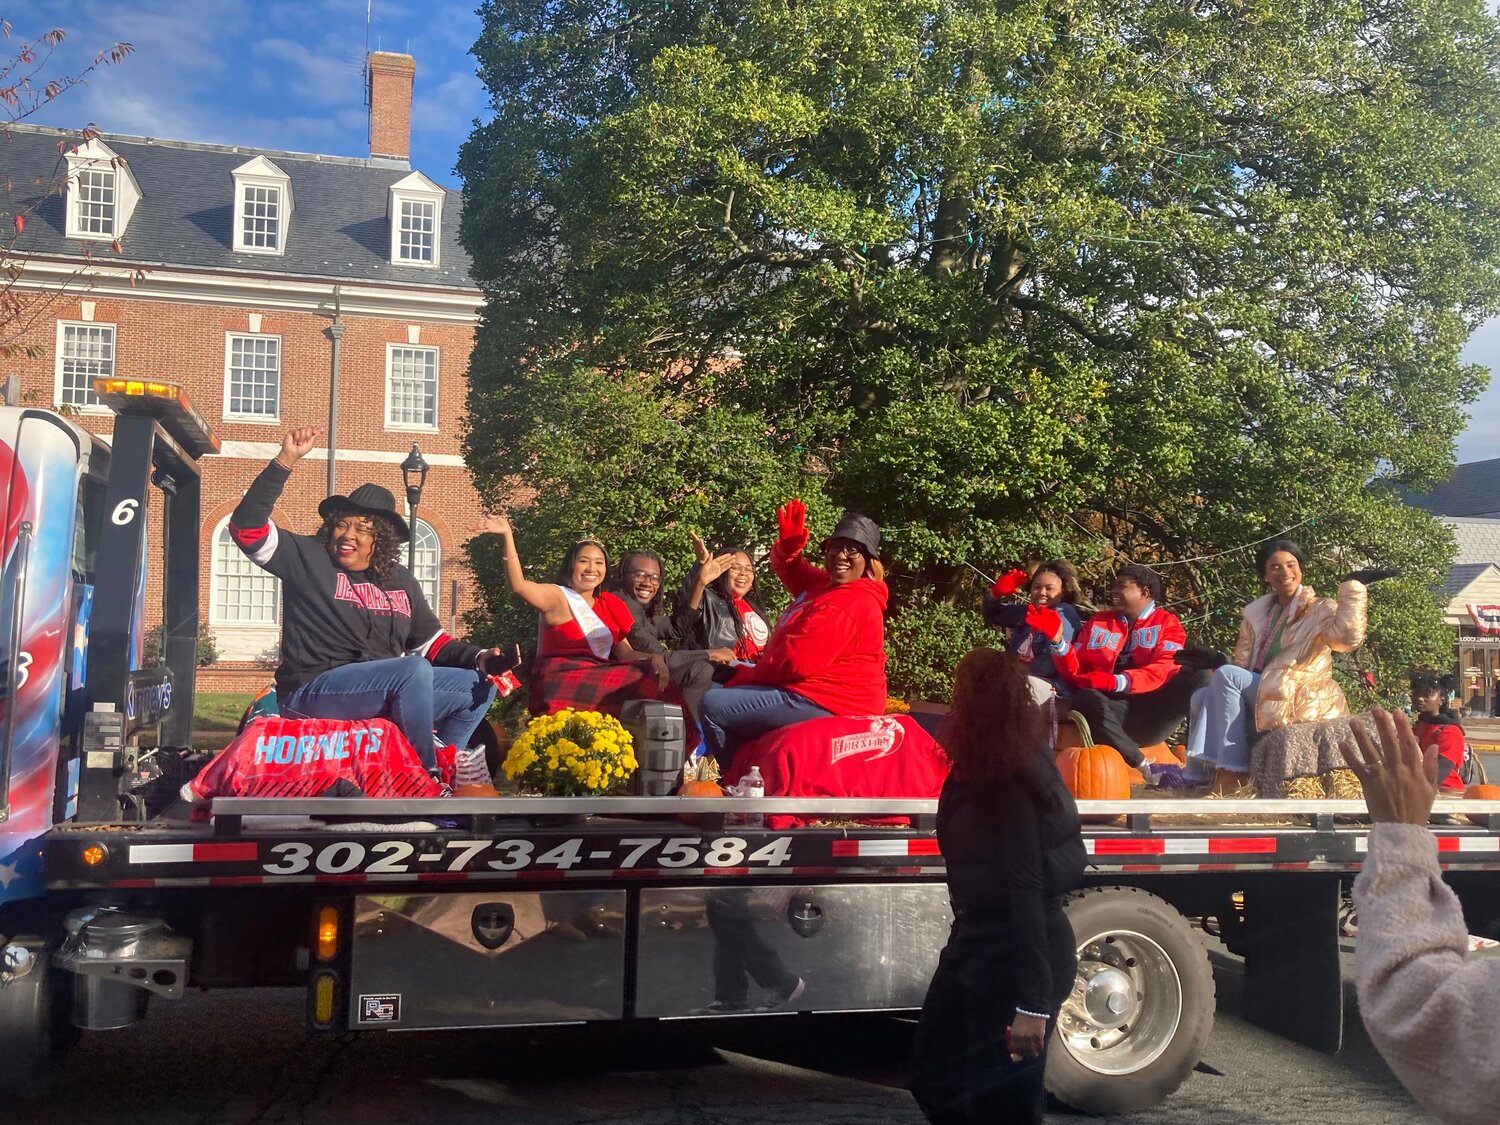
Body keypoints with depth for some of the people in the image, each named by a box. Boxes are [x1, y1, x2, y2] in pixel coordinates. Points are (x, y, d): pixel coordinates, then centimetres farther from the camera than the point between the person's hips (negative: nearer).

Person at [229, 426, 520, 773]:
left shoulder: (400, 581, 14)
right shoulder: (308, 559, 0)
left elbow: (432, 643, 14)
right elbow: (246, 527, -13)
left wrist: (479, 658, -6)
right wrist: (286, 461, -19)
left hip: (384, 696, 6)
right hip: (311, 690, -6)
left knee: (479, 685, -2)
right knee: (414, 670, -31)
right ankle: (426, 773, -13)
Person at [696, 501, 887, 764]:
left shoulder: (845, 605, -21)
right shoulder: (829, 585, 11)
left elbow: (795, 662, -26)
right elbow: (788, 570, 24)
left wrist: (741, 678, -12)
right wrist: (788, 545, -1)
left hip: (823, 703, -12)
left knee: (714, 706, -18)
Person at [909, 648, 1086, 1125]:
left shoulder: (1008, 786, -23)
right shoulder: (989, 770, 4)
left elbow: (1025, 893, -26)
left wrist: (1033, 1001, -26)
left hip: (1015, 959, -10)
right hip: (984, 949, 10)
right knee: (933, 1075, 18)